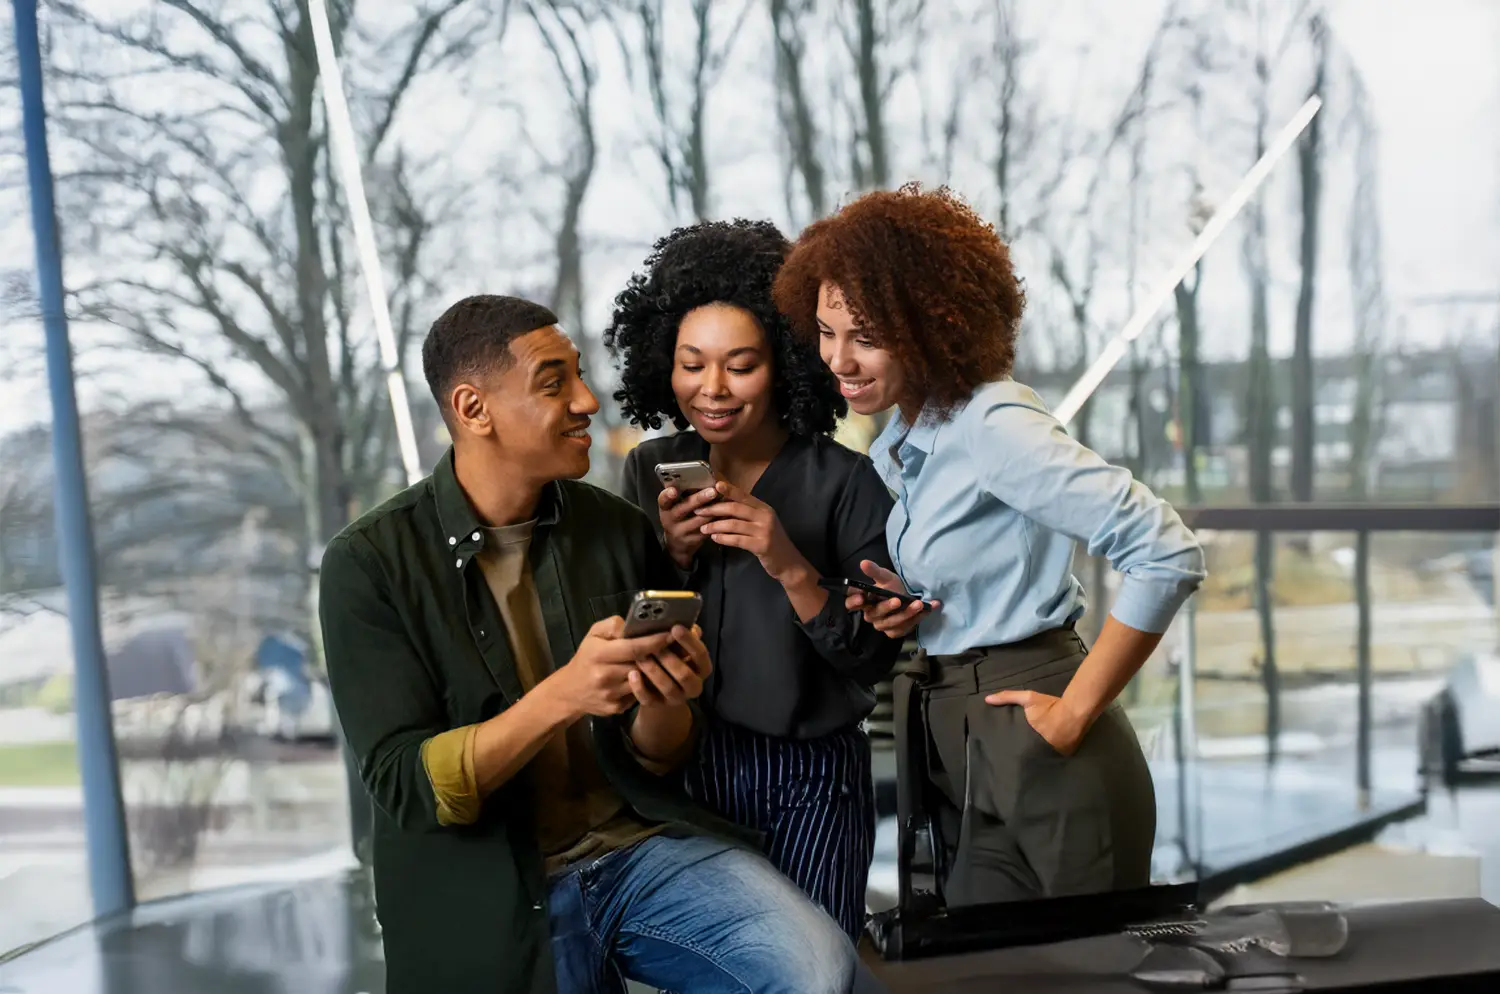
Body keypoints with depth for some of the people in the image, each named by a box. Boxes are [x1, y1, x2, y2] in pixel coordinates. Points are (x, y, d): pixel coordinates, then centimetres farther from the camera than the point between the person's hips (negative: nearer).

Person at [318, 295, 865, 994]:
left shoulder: (618, 530, 1)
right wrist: (563, 695, -29)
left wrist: (661, 702, -17)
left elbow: (658, 761, 7)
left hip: (641, 843, 3)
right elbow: (404, 786, -15)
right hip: (495, 900, -3)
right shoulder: (370, 564, -9)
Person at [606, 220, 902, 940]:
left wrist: (791, 567, -25)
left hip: (813, 779, -3)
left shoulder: (844, 481, -10)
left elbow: (874, 657, -11)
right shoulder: (650, 471, 1)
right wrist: (673, 555, -14)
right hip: (689, 766, 3)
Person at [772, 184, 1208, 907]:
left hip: (1036, 755, -9)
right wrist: (909, 611, 1)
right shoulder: (900, 442, 9)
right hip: (958, 753, 9)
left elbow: (1168, 555, -25)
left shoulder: (993, 424, -18)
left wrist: (1076, 712, -19)